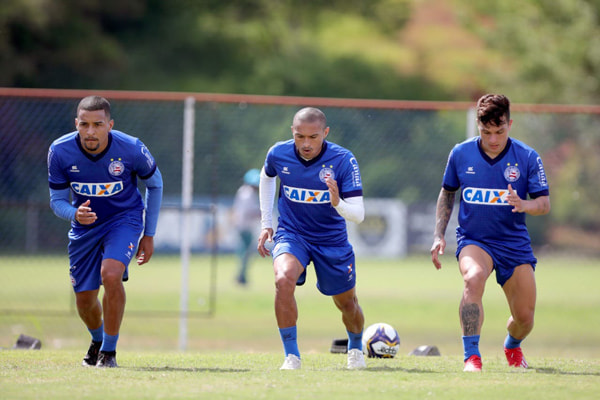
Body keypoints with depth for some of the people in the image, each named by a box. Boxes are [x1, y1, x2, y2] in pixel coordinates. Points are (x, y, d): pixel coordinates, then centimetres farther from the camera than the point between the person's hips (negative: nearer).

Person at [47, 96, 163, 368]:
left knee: (111, 274, -29)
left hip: (125, 219, -3)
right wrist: (75, 214, -32)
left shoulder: (131, 149, -23)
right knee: (84, 299, 6)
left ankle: (109, 350, -12)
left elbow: (155, 184, -3)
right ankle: (97, 341, 42)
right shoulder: (60, 152, -20)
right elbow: (57, 200, -7)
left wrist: (149, 235, 1)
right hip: (84, 227, 3)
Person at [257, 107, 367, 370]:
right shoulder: (278, 154, -14)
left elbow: (358, 215, -24)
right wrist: (266, 224, 11)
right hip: (291, 234, 0)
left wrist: (338, 203, -45)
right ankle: (291, 355, -18)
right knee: (284, 279, -30)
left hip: (332, 239, 0)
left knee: (346, 302, 13)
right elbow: (266, 177, 12)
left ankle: (355, 348, 47)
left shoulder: (343, 161, -21)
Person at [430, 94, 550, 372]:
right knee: (473, 278, -36)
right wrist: (438, 236, 5)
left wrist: (524, 205, -31)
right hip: (473, 240, -1)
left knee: (525, 319, 3)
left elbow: (544, 204, -8)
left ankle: (512, 345, 42)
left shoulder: (527, 157, -7)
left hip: (514, 242, 1)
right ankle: (471, 357, -35)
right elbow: (447, 193, 12)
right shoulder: (461, 154, -3)